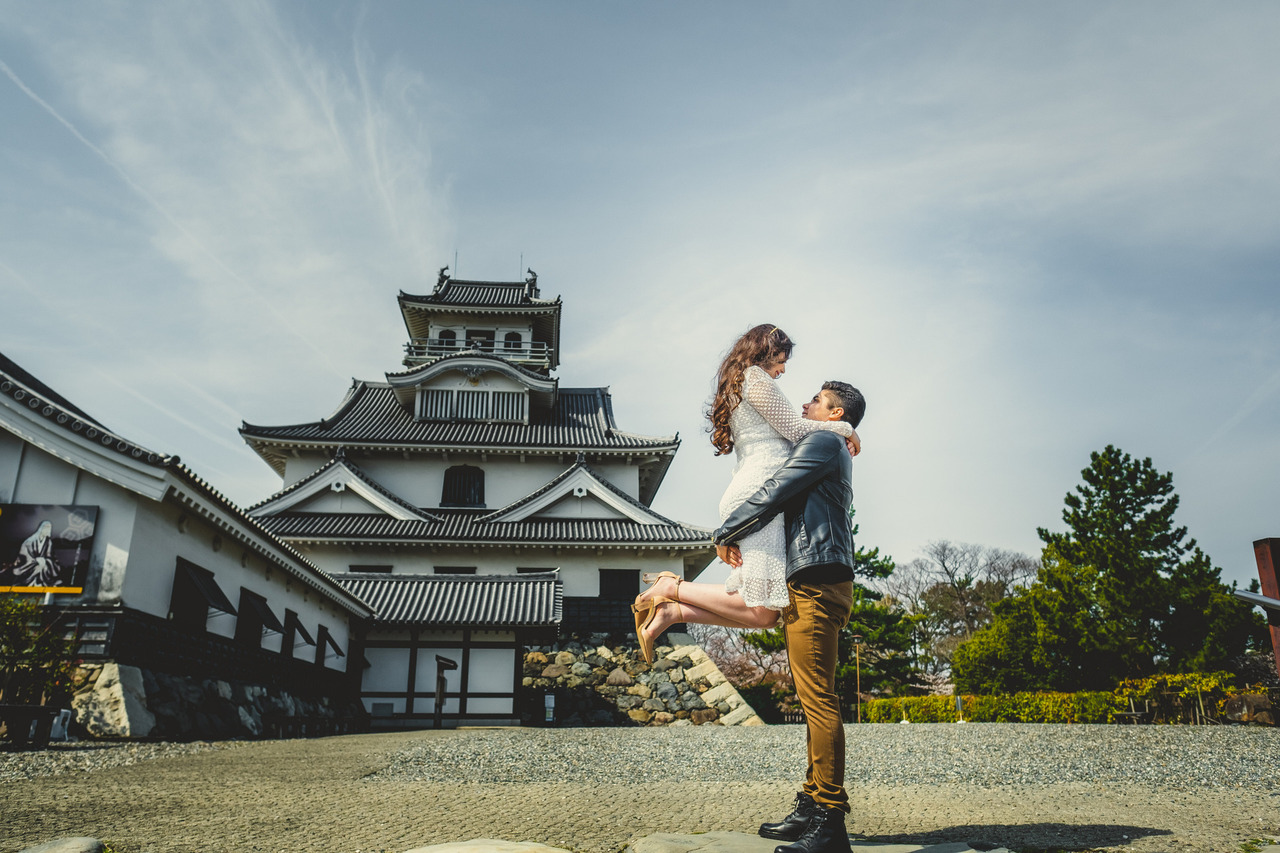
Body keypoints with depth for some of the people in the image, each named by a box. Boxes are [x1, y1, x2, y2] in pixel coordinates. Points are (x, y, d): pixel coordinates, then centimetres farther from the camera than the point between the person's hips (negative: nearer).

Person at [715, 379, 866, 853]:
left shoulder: (822, 442, -3)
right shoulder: (834, 455, 28)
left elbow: (772, 493, -10)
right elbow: (789, 506, 29)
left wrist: (724, 534, -1)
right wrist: (737, 535, 19)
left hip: (816, 583, -10)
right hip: (814, 585, 10)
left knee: (818, 698, -12)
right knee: (814, 699, 11)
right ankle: (812, 807, 17)